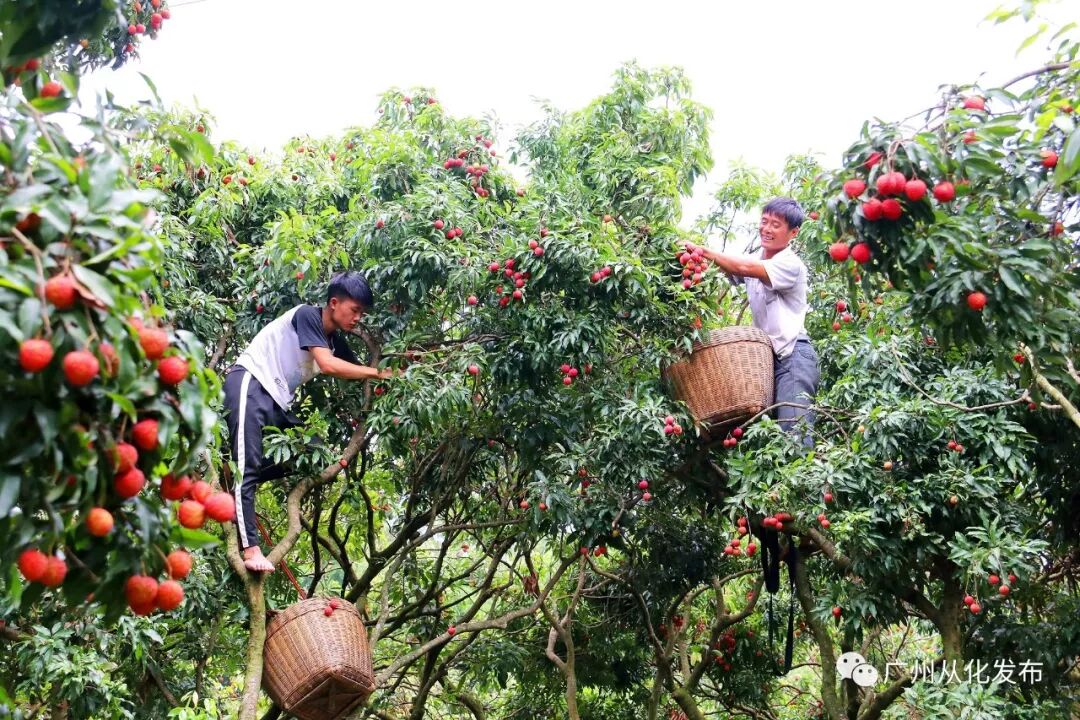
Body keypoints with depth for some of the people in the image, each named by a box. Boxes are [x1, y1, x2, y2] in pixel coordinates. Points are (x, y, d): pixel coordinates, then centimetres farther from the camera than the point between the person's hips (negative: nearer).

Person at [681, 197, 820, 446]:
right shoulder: (755, 260, 15)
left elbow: (746, 268, -24)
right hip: (768, 355, 8)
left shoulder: (791, 265, -9)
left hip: (793, 355, -8)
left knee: (795, 434, -16)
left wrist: (704, 251, -25)